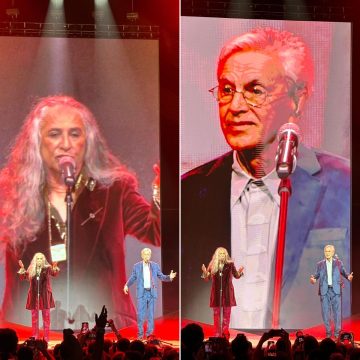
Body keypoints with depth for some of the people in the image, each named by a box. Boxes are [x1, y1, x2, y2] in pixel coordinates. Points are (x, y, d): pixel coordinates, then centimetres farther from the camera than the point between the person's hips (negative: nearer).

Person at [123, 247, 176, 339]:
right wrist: (127, 285, -8)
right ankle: (140, 333, 3)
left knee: (151, 314, 4)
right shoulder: (137, 266, 2)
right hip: (142, 293, -1)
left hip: (152, 293, 1)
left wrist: (169, 277, -8)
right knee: (141, 313, -3)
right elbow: (133, 278, 6)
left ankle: (149, 332, 10)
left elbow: (161, 276, 9)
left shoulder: (155, 266, 5)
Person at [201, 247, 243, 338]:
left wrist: (240, 271, -13)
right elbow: (206, 278, 3)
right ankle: (217, 334, 5)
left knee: (227, 313, 0)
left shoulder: (230, 264, -2)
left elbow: (236, 276, 8)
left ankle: (225, 332, 4)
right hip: (216, 291, 0)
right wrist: (204, 271, -17)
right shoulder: (213, 265, -2)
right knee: (216, 313, 2)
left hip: (227, 292, 0)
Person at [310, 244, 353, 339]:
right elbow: (317, 274, 6)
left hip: (336, 290, -1)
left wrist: (348, 276, -16)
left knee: (337, 311, -1)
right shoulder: (320, 264, 9)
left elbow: (344, 272, 5)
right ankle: (328, 332, 11)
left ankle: (337, 332, 7)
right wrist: (313, 278, -16)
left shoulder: (338, 263, 7)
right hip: (324, 290, 1)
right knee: (325, 312, 1)